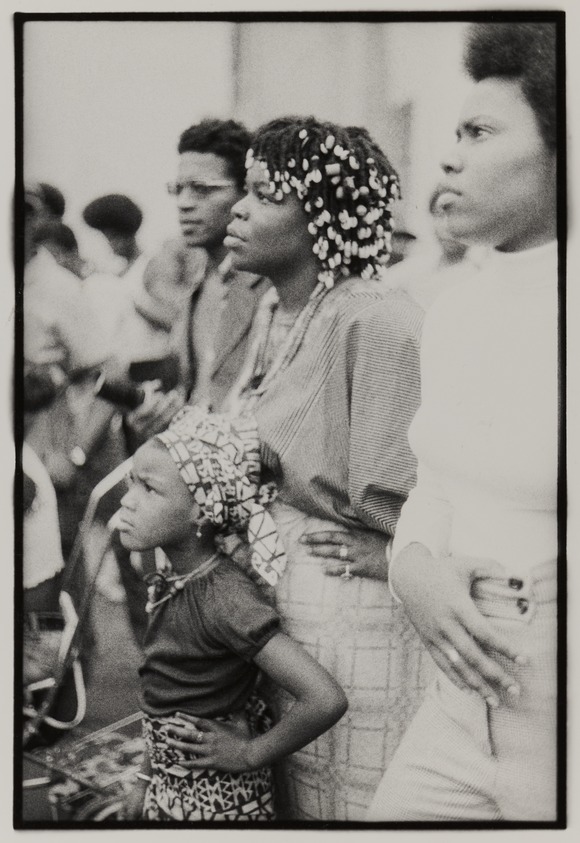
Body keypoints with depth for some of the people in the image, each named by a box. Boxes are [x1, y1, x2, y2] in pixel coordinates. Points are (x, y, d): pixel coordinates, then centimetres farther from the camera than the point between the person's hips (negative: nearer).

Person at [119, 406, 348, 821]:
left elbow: (326, 700, -34)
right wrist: (148, 782, 13)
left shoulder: (224, 598, -26)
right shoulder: (172, 584, -2)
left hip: (216, 802, -7)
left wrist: (250, 754, -21)